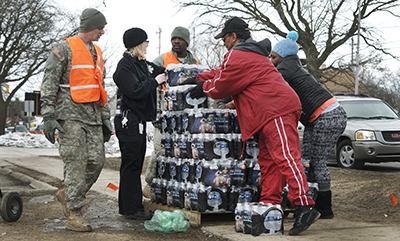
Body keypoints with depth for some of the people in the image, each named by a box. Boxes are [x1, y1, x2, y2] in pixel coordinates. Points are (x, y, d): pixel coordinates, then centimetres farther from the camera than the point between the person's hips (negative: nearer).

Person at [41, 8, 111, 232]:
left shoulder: (97, 53, 20)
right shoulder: (65, 49, -3)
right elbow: (49, 83, -7)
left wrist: (105, 118, 21)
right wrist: (48, 116, -14)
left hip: (92, 117, 7)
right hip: (70, 115, -7)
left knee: (97, 160, -1)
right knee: (76, 163, -7)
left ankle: (69, 194, 21)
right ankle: (73, 213, 1)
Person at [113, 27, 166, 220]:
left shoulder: (143, 64, 16)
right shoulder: (125, 65, -12)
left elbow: (162, 73, 27)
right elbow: (135, 90, -22)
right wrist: (155, 82, -13)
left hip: (139, 121, 10)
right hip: (129, 121, -10)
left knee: (135, 164, 13)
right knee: (131, 165, -6)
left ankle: (128, 206, 20)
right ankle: (132, 209, -2)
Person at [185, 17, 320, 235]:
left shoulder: (237, 56, -5)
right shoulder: (253, 52, 29)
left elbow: (221, 85, 1)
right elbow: (224, 72, 38)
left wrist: (203, 88, 20)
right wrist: (199, 78, 37)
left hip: (276, 109, -11)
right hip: (274, 111, 11)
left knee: (286, 157, -18)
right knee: (268, 160, 11)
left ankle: (304, 207, -24)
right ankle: (269, 203, 12)